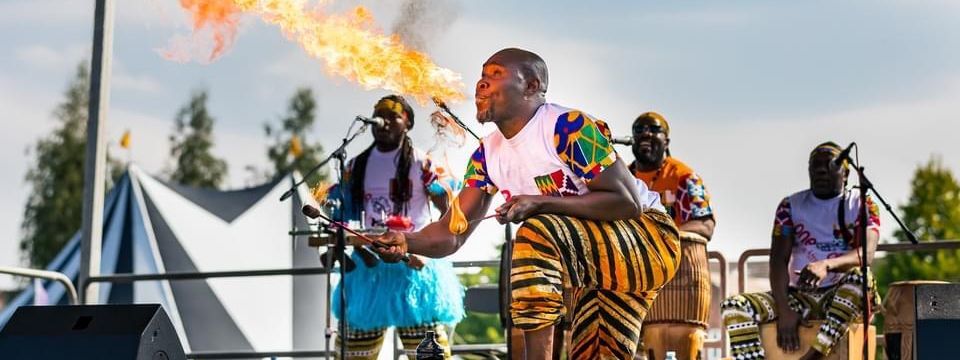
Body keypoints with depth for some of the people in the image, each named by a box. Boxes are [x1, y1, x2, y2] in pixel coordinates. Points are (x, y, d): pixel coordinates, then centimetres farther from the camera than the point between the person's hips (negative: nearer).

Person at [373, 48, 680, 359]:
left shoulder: (569, 127, -20)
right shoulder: (487, 155, 5)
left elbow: (628, 203, -24)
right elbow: (452, 233, 0)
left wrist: (540, 202, -30)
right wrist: (407, 242, -23)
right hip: (597, 263, 9)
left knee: (537, 233, -30)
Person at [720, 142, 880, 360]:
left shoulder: (862, 205, 2)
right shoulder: (791, 206, 9)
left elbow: (866, 253, -16)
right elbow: (778, 260, 0)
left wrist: (827, 264, -38)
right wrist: (783, 310, -18)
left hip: (841, 298, -3)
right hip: (799, 296, 3)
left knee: (860, 276, -37)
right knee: (734, 306, -20)